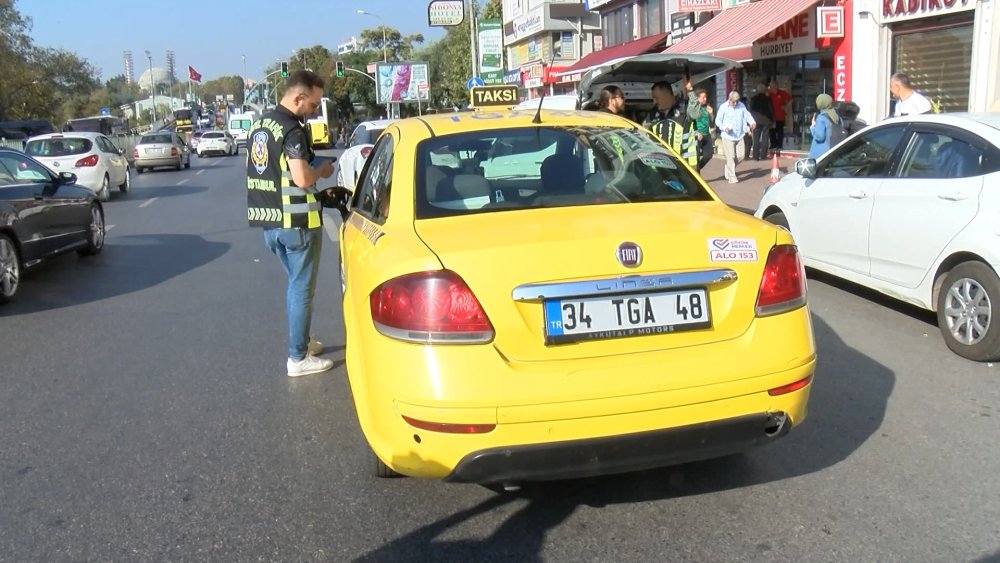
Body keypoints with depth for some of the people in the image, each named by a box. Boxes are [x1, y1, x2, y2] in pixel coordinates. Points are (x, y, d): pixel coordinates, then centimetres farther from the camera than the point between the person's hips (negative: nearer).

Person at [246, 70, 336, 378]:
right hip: (296, 222, -9)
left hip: (268, 220, 9)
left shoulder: (258, 126, 11)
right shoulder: (292, 129, -17)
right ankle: (298, 358, 7)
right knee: (302, 288, 1)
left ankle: (300, 341, 33)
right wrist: (322, 170, -5)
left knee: (295, 283, 22)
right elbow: (302, 178, -26)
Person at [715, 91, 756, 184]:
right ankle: (732, 177, 3)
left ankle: (729, 168, 31)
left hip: (739, 135, 5)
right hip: (728, 136, -4)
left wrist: (752, 122, -10)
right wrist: (724, 127, -20)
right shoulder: (724, 107, -7)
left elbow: (747, 115, 11)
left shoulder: (742, 106, 4)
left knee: (740, 155, 5)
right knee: (730, 157, -5)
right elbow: (718, 120, -3)